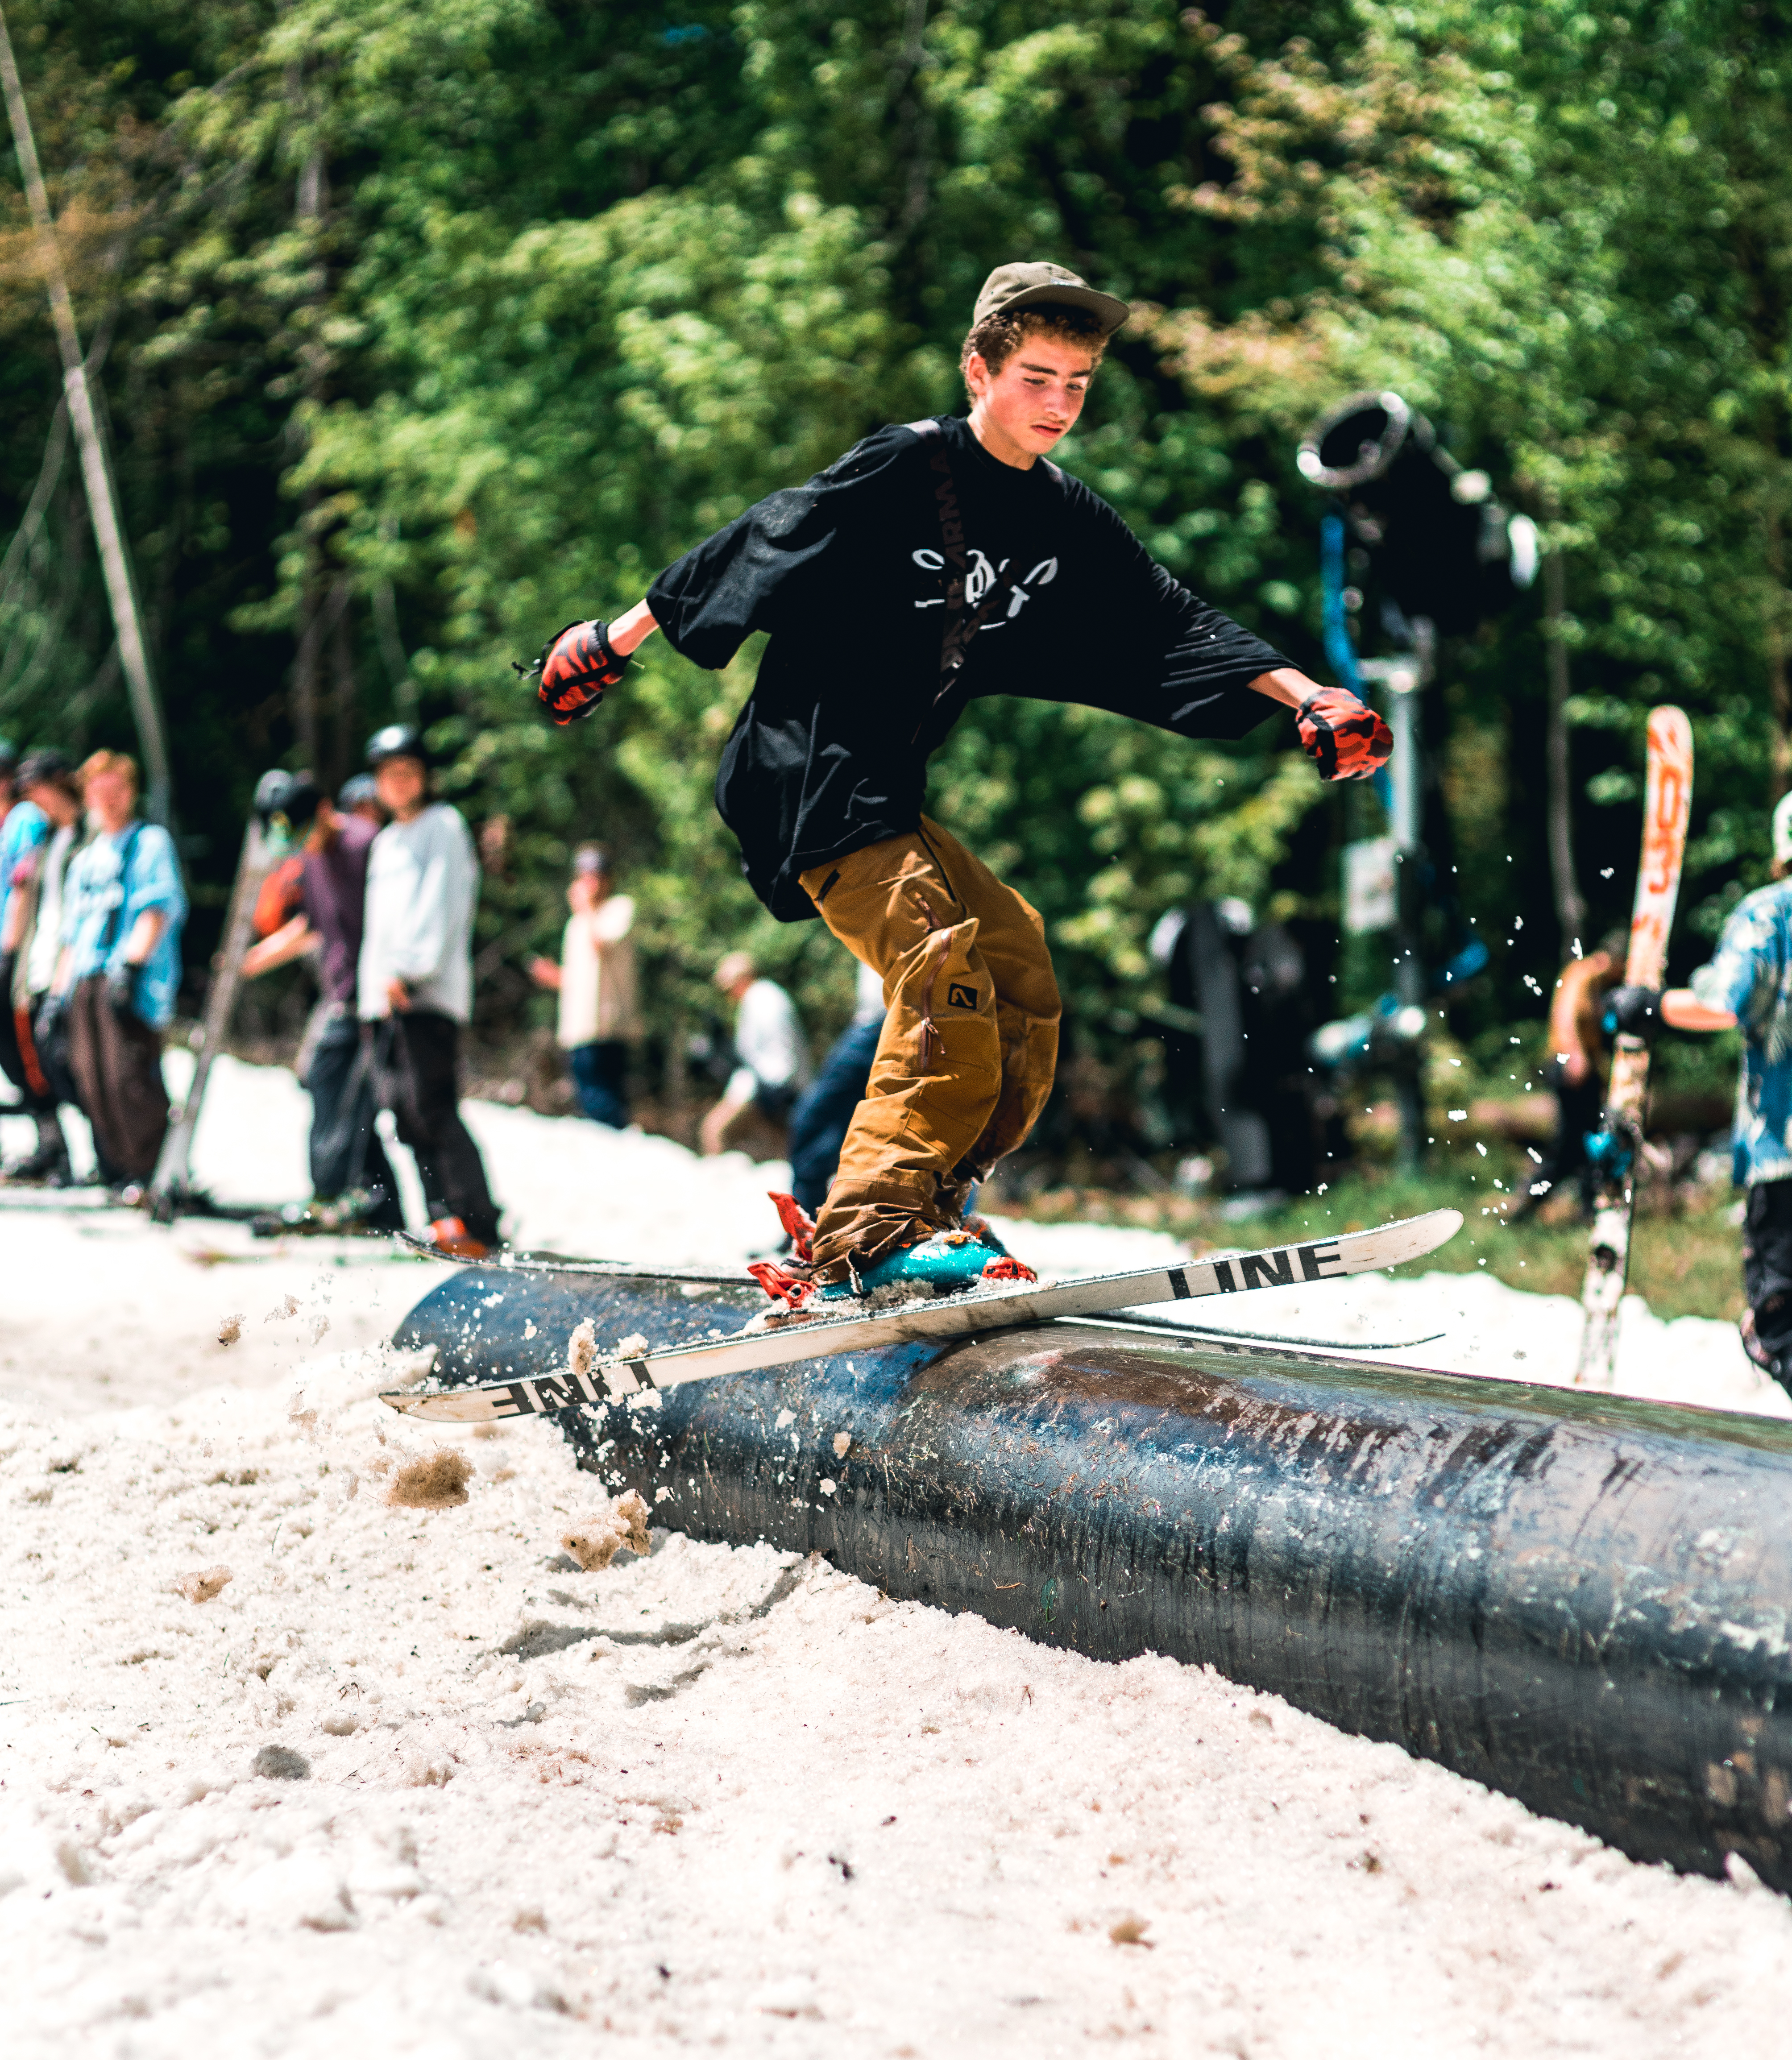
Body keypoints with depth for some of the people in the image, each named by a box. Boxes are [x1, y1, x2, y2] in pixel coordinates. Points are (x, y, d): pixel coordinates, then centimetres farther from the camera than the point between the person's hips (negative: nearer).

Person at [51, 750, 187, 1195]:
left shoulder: (150, 842, 4)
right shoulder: (86, 859, 25)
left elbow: (157, 909, -8)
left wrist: (132, 963, -19)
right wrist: (59, 992, 20)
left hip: (131, 983, -7)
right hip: (86, 982, 7)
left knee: (128, 1075, -17)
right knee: (91, 1076, 0)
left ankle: (149, 1171, -12)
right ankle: (114, 1172, 6)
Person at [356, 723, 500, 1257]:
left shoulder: (443, 826, 4)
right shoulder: (385, 842, 26)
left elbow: (439, 905, -8)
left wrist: (409, 970, -18)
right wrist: (369, 992, 16)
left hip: (428, 993, -8)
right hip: (384, 997, 8)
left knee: (431, 1108, -16)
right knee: (406, 1114, 2)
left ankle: (477, 1227, -17)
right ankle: (444, 1222, 4)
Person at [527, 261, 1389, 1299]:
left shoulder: (1069, 523, 11)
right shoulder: (902, 469, -10)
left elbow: (1173, 623, 10)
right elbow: (756, 548, -6)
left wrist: (1302, 695, -2)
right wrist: (620, 638, -2)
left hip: (895, 793, 8)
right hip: (805, 775, -8)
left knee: (1024, 990, 2)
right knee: (945, 978, -23)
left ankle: (907, 1227, 1)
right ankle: (869, 1240, -28)